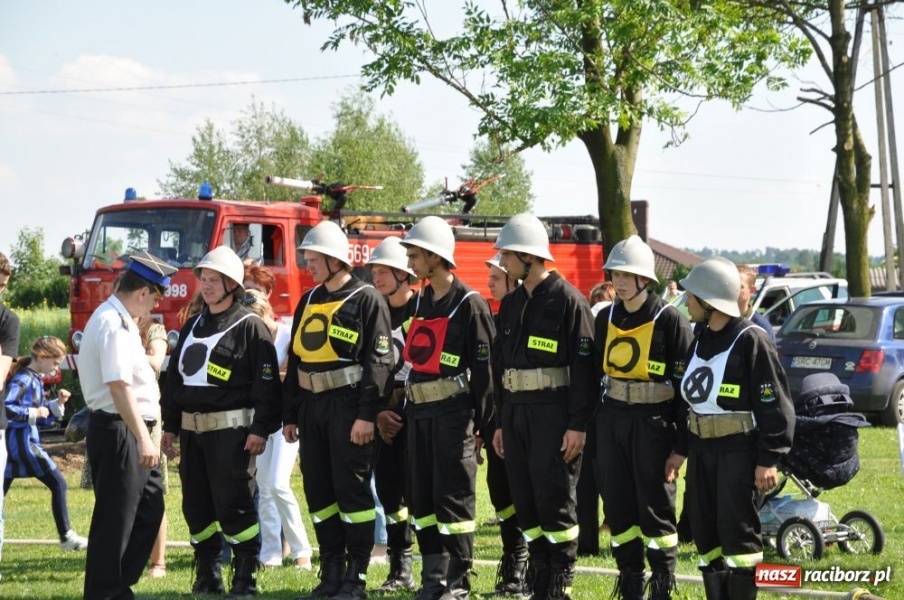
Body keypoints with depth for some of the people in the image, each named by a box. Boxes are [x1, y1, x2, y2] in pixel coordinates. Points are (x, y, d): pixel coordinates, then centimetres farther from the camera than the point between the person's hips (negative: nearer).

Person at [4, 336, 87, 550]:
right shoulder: (23, 379, -12)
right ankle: (66, 537, 3)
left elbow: (42, 418, 22)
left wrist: (57, 403, 8)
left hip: (14, 444, 9)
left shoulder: (35, 380, 16)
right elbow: (6, 407, -24)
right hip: (22, 442, -9)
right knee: (58, 484, -1)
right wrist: (33, 412, -19)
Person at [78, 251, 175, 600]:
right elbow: (119, 387, -26)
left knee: (149, 510, 14)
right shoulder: (114, 324, -17)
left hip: (132, 432, 11)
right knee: (115, 520, -4)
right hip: (118, 430, -11)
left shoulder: (119, 320, 17)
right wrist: (143, 439, -28)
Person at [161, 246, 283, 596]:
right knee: (197, 504, 8)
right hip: (192, 429, 7)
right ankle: (207, 575, 16)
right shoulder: (192, 327, 16)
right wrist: (170, 426, 16)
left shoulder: (250, 327, -5)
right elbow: (174, 377, 20)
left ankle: (245, 577, 1)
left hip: (231, 429, -7)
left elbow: (267, 382, -10)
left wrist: (261, 429, -15)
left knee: (234, 502, -6)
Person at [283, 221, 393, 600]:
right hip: (312, 408, 7)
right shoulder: (308, 302, 15)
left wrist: (367, 415, -19)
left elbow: (379, 360, -12)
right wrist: (290, 415, 15)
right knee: (318, 492, 8)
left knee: (352, 490, -4)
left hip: (348, 406, -7)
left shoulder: (366, 300, -6)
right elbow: (295, 359, 18)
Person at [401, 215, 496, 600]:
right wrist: (403, 408, 12)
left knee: (454, 497, -5)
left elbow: (485, 367, -11)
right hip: (419, 412, 8)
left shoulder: (469, 305, -9)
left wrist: (480, 422, -13)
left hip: (453, 412, -8)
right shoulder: (418, 303, 13)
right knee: (422, 496, 9)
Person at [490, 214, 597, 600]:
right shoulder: (512, 304, 14)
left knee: (555, 497, -5)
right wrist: (500, 422, 16)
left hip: (554, 413, -7)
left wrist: (578, 425, -17)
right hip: (516, 411, 7)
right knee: (526, 499, 7)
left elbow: (584, 366, -13)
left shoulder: (568, 301, -9)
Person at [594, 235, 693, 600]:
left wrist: (681, 441, -12)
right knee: (618, 504, 7)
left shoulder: (669, 320, -8)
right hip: (611, 418, 6)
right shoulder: (606, 318, 10)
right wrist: (592, 425, 13)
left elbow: (685, 383, -8)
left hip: (653, 421, -6)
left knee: (655, 505, -3)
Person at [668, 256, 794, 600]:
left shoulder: (751, 341, -12)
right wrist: (681, 450, 19)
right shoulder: (700, 342, 13)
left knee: (738, 533, -6)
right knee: (705, 534, 9)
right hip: (702, 450, 8)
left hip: (740, 451, -8)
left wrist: (768, 459, -17)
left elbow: (774, 404, -13)